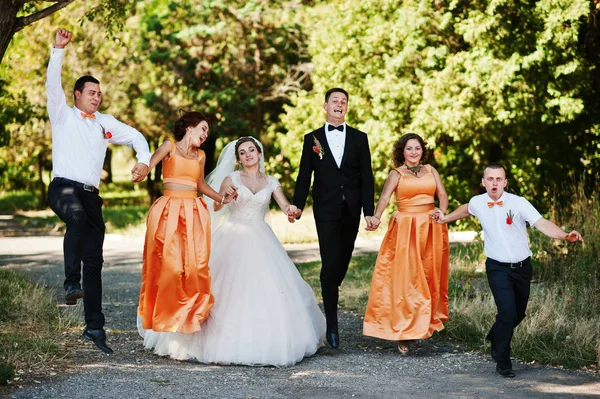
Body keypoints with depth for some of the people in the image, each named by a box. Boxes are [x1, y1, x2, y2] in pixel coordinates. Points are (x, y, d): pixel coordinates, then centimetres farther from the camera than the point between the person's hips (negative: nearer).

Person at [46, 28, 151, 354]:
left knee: (94, 260, 1)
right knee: (77, 217, -40)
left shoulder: (104, 122, 19)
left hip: (91, 195, 5)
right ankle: (72, 283, -38)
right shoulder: (63, 115, 7)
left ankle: (94, 326, 4)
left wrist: (144, 161, 1)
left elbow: (135, 137, 20)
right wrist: (58, 49, -16)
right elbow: (53, 84, -6)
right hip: (64, 188, -5)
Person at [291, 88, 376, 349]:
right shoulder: (312, 139, 7)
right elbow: (304, 177, 5)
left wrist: (369, 212, -2)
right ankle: (331, 323, -7)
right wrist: (298, 205, -7)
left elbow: (366, 177, 5)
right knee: (330, 262, -10)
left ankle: (329, 296, 29)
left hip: (351, 210, 2)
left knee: (343, 261, 7)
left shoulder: (359, 138, 9)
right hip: (326, 210, -2)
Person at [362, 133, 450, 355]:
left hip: (431, 228, 4)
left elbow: (442, 194, 7)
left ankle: (426, 323, 17)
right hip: (405, 229, -3)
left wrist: (442, 211, -14)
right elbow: (385, 197, -13)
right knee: (405, 278, -8)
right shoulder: (396, 174, 2)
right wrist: (376, 217, -32)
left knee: (430, 276, 5)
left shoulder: (431, 170, 13)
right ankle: (403, 332, -7)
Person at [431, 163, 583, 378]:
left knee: (518, 313, 15)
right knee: (507, 310, -18)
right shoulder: (477, 203, -6)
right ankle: (503, 362, -3)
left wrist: (565, 235, -44)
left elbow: (542, 224, -28)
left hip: (522, 266, 1)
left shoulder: (518, 203, -15)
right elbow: (466, 209, 21)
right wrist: (445, 218, 28)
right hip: (498, 268, -1)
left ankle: (495, 337, 47)